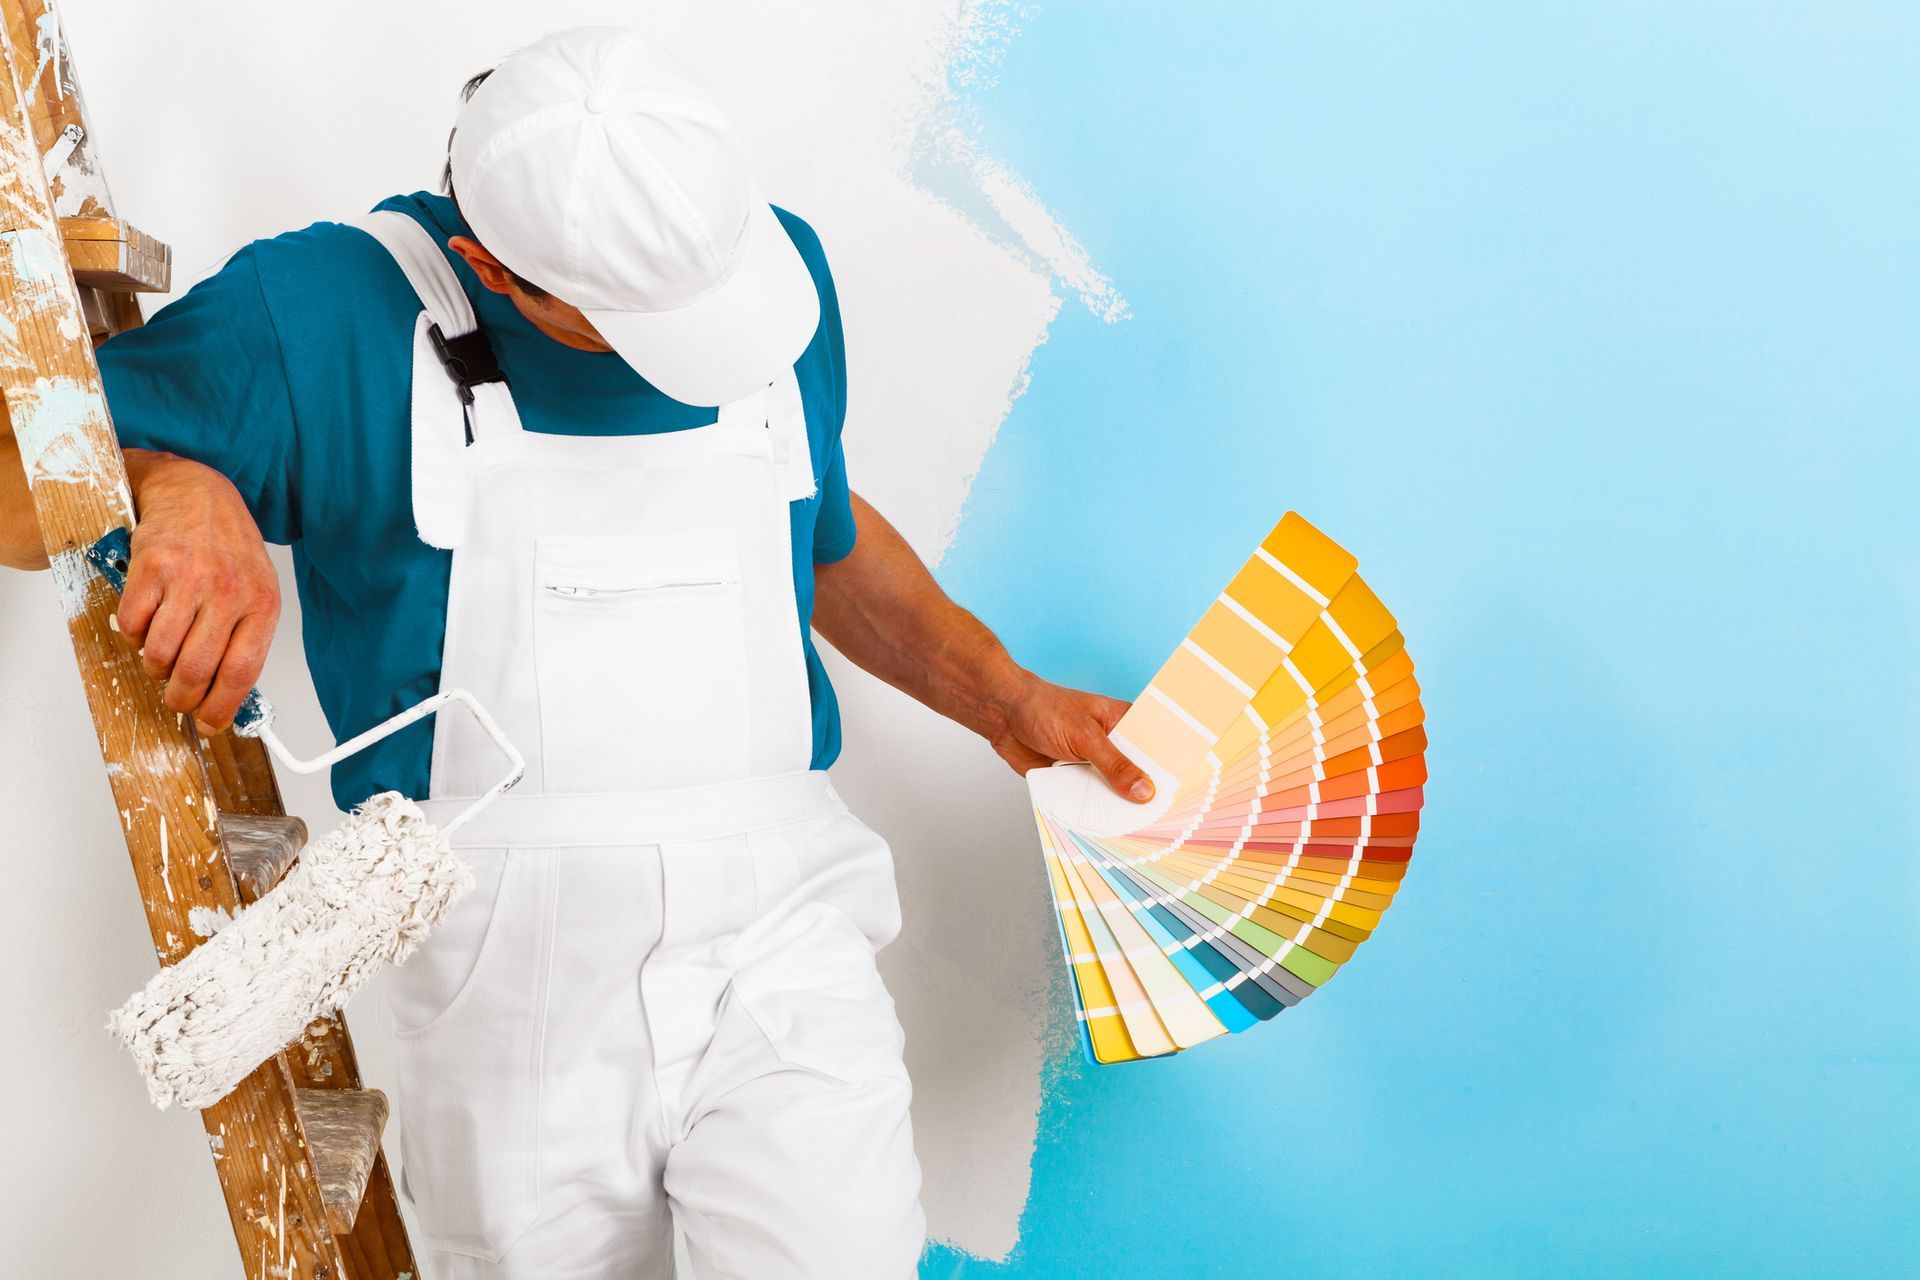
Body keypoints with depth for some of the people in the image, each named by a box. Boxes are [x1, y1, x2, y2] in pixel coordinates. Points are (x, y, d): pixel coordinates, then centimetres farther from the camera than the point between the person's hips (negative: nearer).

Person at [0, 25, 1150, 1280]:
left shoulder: (779, 256, 5)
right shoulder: (325, 315, -8)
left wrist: (1006, 701, 17)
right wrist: (177, 486, -22)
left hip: (777, 940, 2)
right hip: (508, 986, -1)